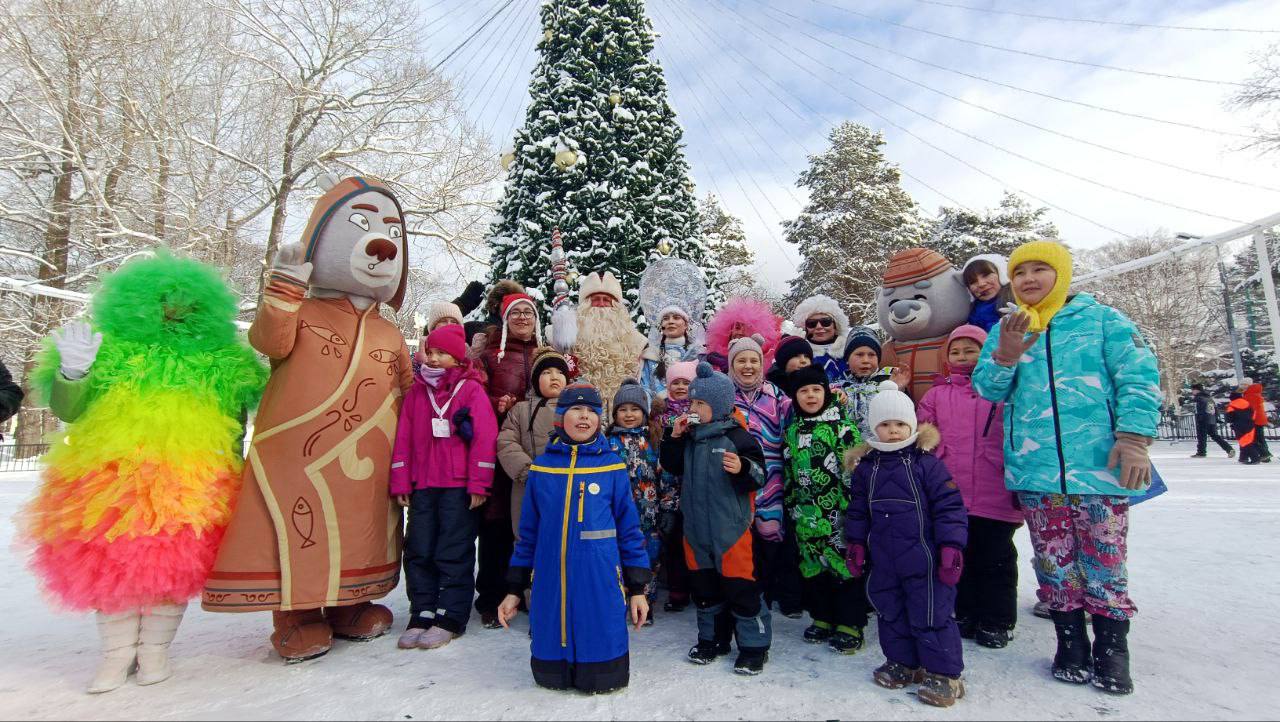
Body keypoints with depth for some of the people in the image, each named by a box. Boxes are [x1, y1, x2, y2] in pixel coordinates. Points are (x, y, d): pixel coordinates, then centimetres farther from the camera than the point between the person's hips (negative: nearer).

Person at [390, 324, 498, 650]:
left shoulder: (471, 389, -2)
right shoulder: (416, 391, 12)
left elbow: (484, 439, -7)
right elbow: (403, 438, 10)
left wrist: (478, 485, -11)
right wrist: (400, 483, 5)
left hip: (459, 487, -5)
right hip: (422, 486, 5)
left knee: (454, 552, 1)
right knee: (419, 552, 8)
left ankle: (450, 618, 10)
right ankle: (422, 614, 18)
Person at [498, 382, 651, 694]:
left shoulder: (612, 467, -1)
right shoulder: (541, 468, 3)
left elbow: (629, 528, 2)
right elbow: (528, 532, 9)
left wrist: (637, 588, 0)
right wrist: (514, 590, 10)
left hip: (600, 585, -1)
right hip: (550, 585, 2)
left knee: (603, 680, 5)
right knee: (550, 676, 12)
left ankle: (596, 675, 35)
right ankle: (558, 668, 42)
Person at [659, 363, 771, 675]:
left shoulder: (737, 437, -12)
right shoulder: (690, 437, 7)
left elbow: (758, 475, -13)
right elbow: (672, 466, 14)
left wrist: (742, 468, -34)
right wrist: (674, 438, 1)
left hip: (731, 527, -6)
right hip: (696, 527, 6)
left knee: (740, 586, 2)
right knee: (704, 587, 17)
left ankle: (754, 644, 19)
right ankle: (713, 638, 34)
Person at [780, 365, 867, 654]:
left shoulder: (842, 424, -5)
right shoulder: (791, 431, 10)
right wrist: (790, 509, 15)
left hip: (839, 511, -5)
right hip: (807, 516, 5)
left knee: (845, 565, 2)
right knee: (812, 566, 13)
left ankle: (850, 625, 17)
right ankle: (822, 618, 29)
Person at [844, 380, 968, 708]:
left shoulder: (926, 462, -9)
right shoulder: (865, 467, 3)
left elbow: (950, 506, -10)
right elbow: (858, 510, 12)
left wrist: (951, 546, -13)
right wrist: (856, 543, 10)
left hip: (923, 558, -4)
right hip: (883, 561, 5)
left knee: (931, 615, 5)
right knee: (891, 613, 16)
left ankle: (944, 673, 21)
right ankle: (902, 662, 35)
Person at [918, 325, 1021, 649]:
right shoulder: (937, 394, 9)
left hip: (995, 497, -2)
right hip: (950, 496, 3)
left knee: (995, 559, 9)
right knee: (959, 557, 13)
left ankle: (996, 621, 23)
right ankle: (966, 615, 28)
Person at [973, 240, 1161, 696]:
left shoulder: (1102, 319, 5)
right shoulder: (1004, 330, 12)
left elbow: (1139, 377, -1)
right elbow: (987, 389, 5)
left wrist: (1134, 436, -12)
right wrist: (1005, 356, -14)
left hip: (1097, 462, -2)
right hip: (1034, 467, 2)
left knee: (1104, 560, 6)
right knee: (1054, 561, 11)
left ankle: (1111, 650, 24)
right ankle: (1070, 645, 26)